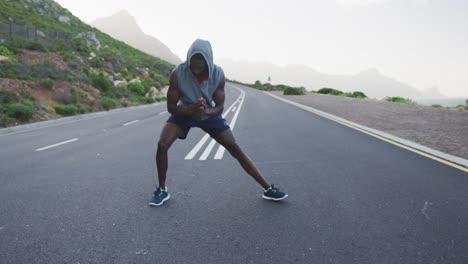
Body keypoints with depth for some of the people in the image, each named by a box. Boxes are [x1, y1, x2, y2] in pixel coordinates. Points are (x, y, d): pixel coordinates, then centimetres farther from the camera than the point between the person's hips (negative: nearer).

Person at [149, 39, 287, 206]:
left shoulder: (218, 74, -25)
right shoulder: (178, 74, -28)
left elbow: (220, 107, -18)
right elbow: (171, 106, -22)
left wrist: (206, 112, -41)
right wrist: (192, 110, -41)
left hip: (209, 114, 0)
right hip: (185, 113, 0)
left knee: (235, 148, -8)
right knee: (162, 145, -23)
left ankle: (268, 189, 1)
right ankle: (162, 191, 0)